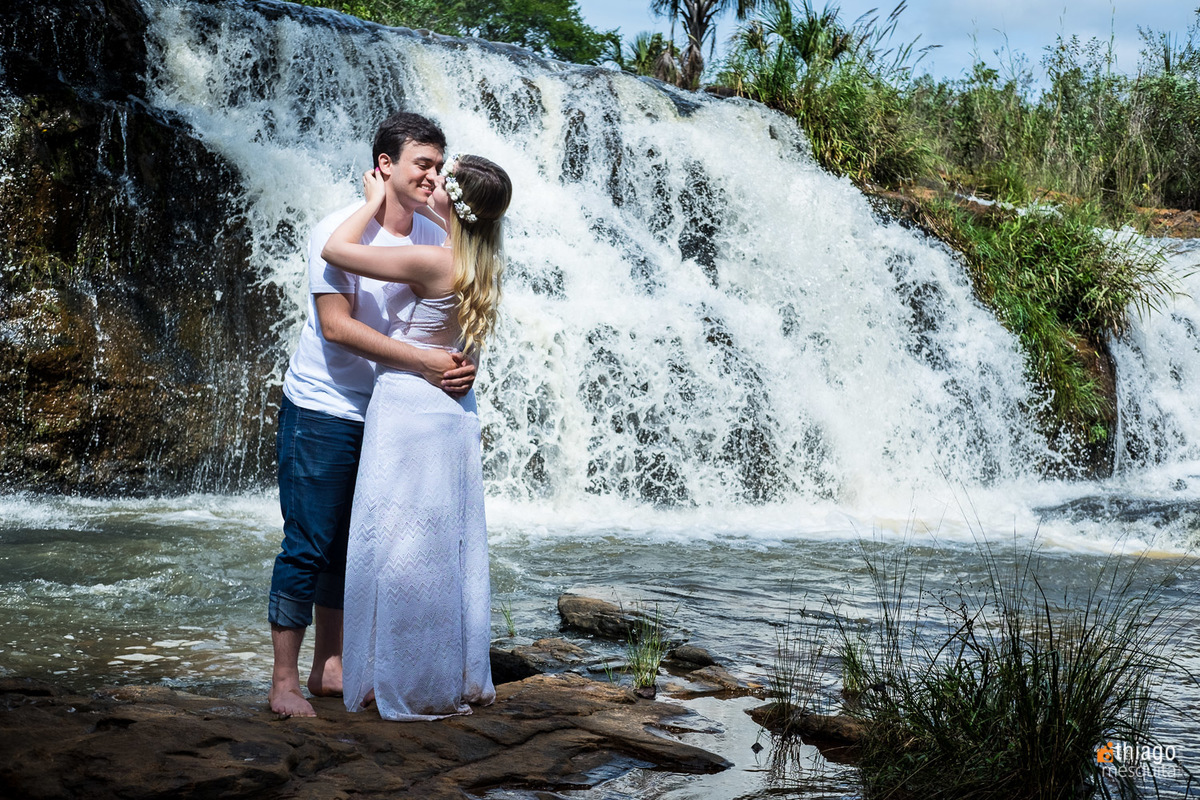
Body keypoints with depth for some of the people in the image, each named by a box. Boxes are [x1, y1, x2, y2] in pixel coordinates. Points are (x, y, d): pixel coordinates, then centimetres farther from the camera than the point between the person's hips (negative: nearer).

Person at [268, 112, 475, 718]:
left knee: (352, 544, 12)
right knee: (308, 545, -4)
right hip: (322, 409, -6)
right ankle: (284, 681, 4)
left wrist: (462, 366, -17)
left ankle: (329, 666, 23)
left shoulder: (435, 239, 4)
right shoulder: (340, 230, -14)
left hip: (385, 414, 6)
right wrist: (422, 362, -25)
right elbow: (336, 326, -21)